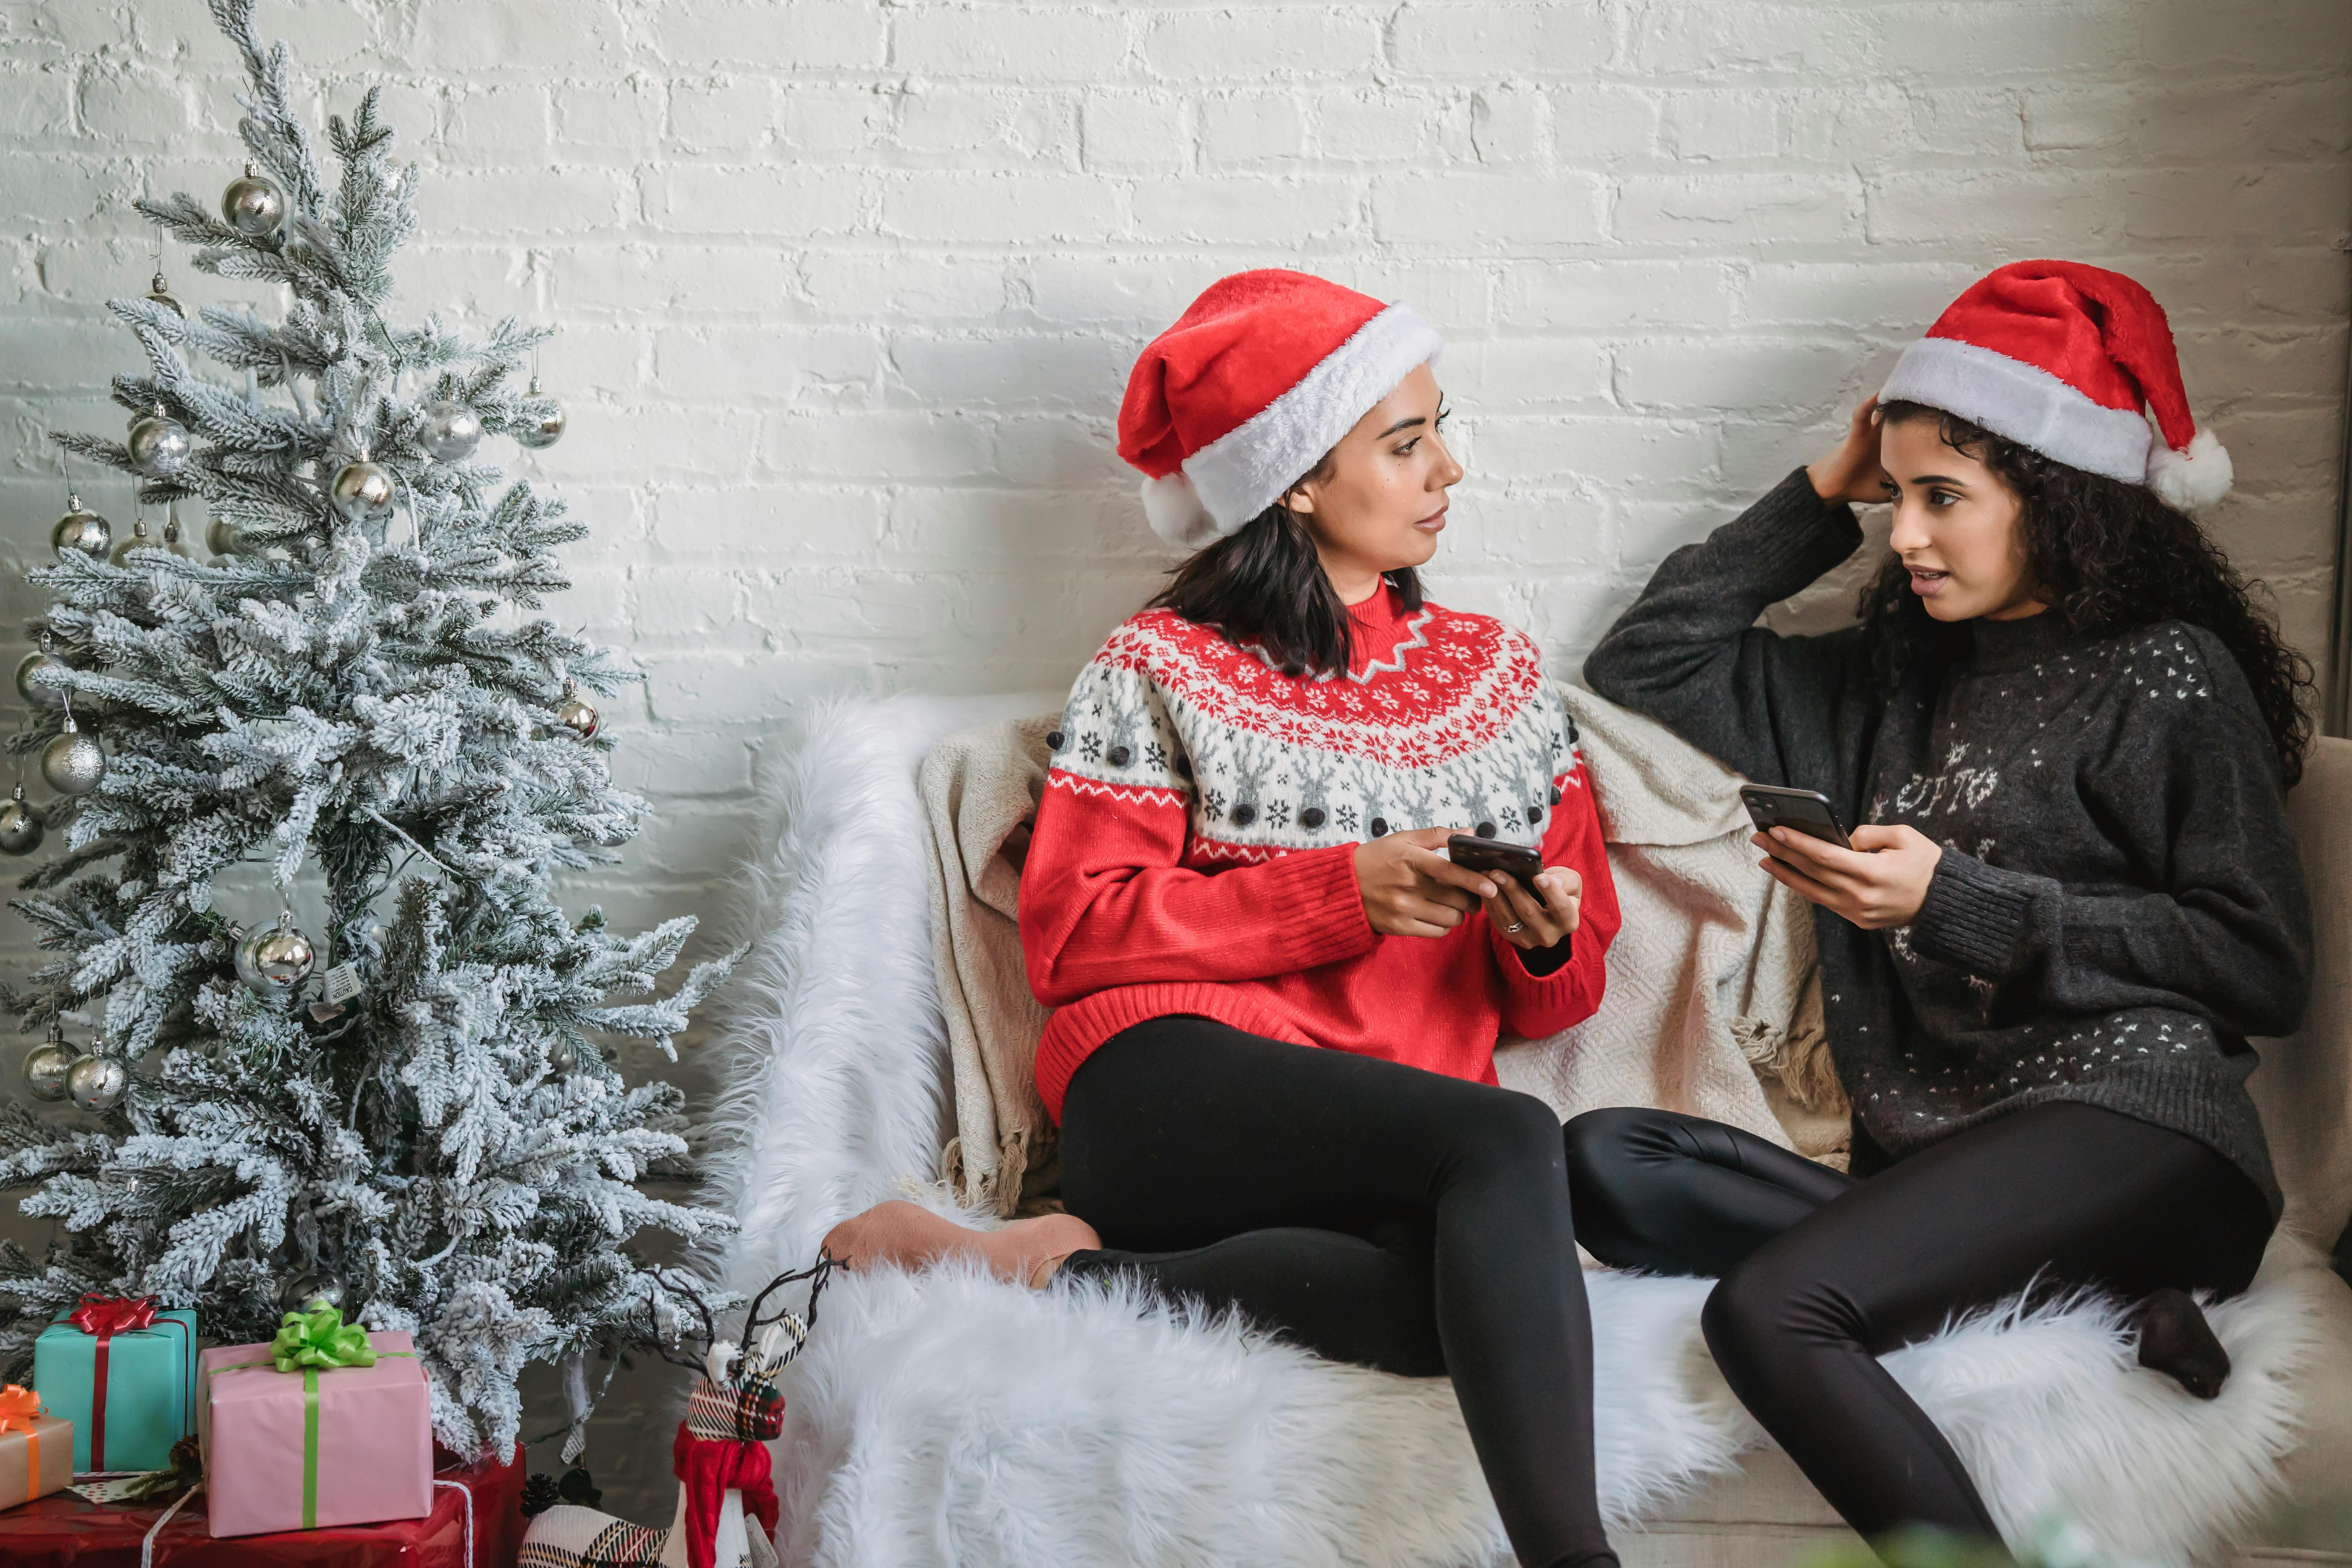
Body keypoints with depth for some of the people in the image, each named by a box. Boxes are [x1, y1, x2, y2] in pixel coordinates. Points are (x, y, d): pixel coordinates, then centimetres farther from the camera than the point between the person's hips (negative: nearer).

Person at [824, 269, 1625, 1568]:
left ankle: (1073, 1273, -27)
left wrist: (1547, 939, -2)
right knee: (1509, 1145, -35)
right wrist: (1341, 893, -9)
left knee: (1456, 1294, -36)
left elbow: (1557, 996, 23)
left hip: (1402, 1152, 4)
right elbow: (1068, 934, -1)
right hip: (1167, 1086, -4)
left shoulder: (1499, 675, 23)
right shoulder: (1162, 671, 10)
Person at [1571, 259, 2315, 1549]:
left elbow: (2262, 966, -3)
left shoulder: (2167, 674, 3)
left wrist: (1957, 904, -9)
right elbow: (1644, 660, 26)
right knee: (1602, 1163, -19)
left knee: (1768, 1309, -31)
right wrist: (1824, 494, 19)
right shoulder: (1894, 680, 23)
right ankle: (2081, 1297, -24)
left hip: (2125, 1116, -8)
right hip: (1925, 1145, 8)